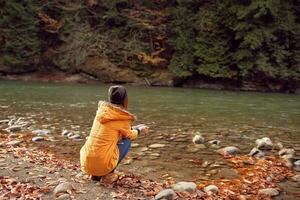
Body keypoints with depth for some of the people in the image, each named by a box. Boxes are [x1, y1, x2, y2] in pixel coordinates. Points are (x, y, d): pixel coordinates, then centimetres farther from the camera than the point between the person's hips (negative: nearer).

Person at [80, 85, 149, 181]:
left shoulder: (102, 110, 7)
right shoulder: (122, 118, -9)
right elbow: (129, 135, 11)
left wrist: (134, 128, 31)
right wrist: (139, 130, 31)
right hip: (102, 165, -6)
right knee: (127, 140, 12)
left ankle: (95, 174, 17)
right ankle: (107, 173, 8)